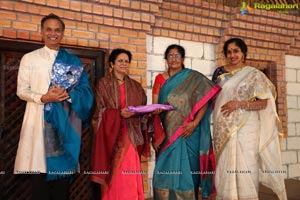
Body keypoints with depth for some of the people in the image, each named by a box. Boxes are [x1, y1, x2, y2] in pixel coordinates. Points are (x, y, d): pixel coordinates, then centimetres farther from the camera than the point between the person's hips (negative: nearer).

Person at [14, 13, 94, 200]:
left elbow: (85, 90, 5)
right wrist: (43, 98, -14)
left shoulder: (73, 61, 12)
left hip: (65, 122, 1)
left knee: (63, 169, 1)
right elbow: (22, 90, 4)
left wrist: (68, 94, -15)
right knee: (40, 168, -2)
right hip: (39, 120, -1)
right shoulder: (29, 58, 10)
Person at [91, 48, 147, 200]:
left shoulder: (135, 86, 14)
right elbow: (100, 110, -3)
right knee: (114, 175, -2)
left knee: (130, 176, 1)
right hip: (111, 134, -3)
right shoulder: (103, 84, 3)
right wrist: (119, 113, -17)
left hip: (130, 135, 3)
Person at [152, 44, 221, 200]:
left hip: (188, 133, -2)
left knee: (187, 170, 2)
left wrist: (195, 123, -16)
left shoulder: (193, 78, 1)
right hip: (167, 134, 3)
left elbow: (205, 100, -6)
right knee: (165, 171, 3)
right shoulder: (160, 79, 11)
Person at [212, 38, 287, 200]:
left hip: (246, 128, -3)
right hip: (224, 129, 3)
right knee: (225, 167, 5)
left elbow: (264, 103, -3)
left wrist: (239, 104, -16)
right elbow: (213, 97, 18)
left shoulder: (254, 74, 1)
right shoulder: (219, 72, 11)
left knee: (245, 167, -3)